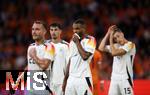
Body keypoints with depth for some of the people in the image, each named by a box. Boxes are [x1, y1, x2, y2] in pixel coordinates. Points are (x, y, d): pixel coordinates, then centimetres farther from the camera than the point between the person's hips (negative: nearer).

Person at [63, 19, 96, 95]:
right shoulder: (72, 42, 16)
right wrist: (65, 80, 17)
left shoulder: (90, 40, -5)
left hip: (83, 78, -7)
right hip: (71, 79, 7)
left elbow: (85, 56, -21)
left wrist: (77, 42, -11)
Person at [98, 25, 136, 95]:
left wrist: (111, 39, -9)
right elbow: (101, 48, 7)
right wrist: (108, 34, 6)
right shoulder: (116, 45, 13)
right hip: (114, 77, 7)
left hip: (125, 78, -7)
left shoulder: (130, 45, -10)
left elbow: (114, 53, -19)